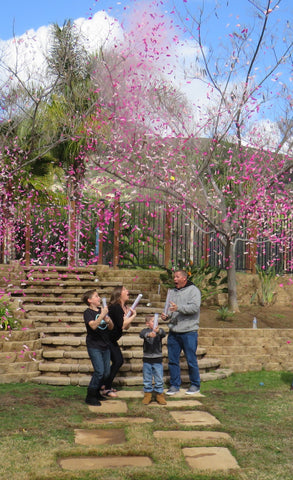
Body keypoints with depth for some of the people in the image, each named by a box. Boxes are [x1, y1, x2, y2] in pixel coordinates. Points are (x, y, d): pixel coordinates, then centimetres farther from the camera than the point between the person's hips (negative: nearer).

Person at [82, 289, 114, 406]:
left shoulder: (102, 310, 12)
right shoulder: (88, 312, -6)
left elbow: (111, 327, 12)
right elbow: (93, 325, -24)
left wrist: (108, 321, -9)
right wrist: (102, 315, -29)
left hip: (105, 346, 7)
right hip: (94, 346, -7)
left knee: (106, 372, 8)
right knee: (99, 371, -13)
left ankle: (96, 392, 26)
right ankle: (90, 396, -1)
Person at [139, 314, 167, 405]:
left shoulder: (159, 330, 1)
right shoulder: (145, 330, -1)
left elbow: (164, 334, -21)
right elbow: (141, 334, -23)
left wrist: (158, 331, -45)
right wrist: (148, 334, -45)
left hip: (157, 359, 0)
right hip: (147, 358, 0)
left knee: (159, 379, 5)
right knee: (147, 379, 8)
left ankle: (159, 395, 18)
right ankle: (148, 395, 21)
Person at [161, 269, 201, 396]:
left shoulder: (193, 290, -3)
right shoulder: (172, 292, 16)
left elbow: (194, 307, -16)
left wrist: (178, 308, -25)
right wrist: (166, 315, -4)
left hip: (189, 332, -6)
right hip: (173, 332, 6)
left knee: (191, 360, 1)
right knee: (172, 360, 7)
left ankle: (195, 385, 16)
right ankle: (174, 385, 18)